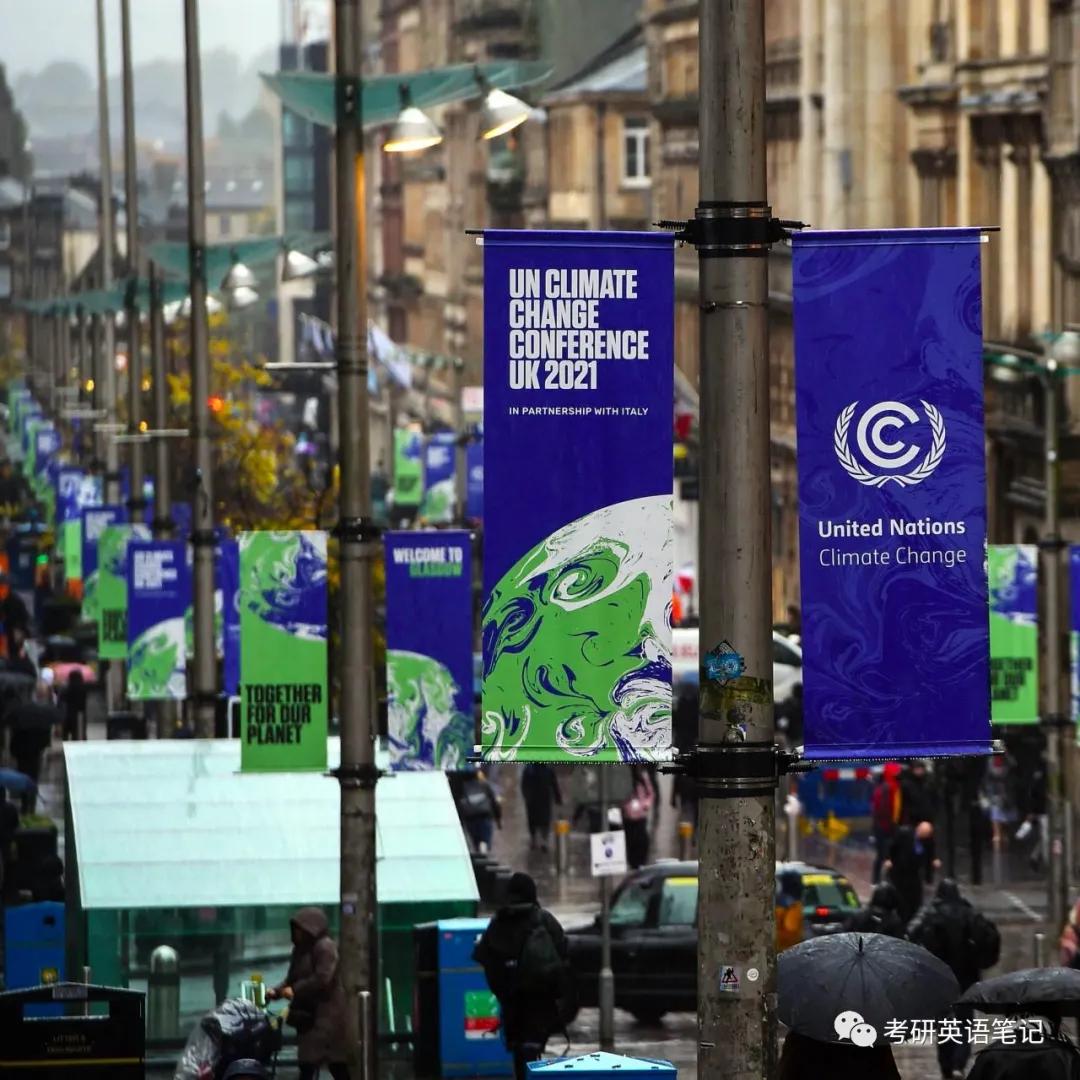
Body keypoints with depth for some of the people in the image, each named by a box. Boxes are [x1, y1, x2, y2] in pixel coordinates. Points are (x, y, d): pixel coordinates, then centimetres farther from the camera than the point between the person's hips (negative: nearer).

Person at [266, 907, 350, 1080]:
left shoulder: (326, 947, -12)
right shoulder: (301, 950, 16)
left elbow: (322, 979, -21)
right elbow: (292, 980, 17)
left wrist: (295, 991, -16)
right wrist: (276, 991, -2)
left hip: (327, 1014, -9)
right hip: (309, 1015, 9)